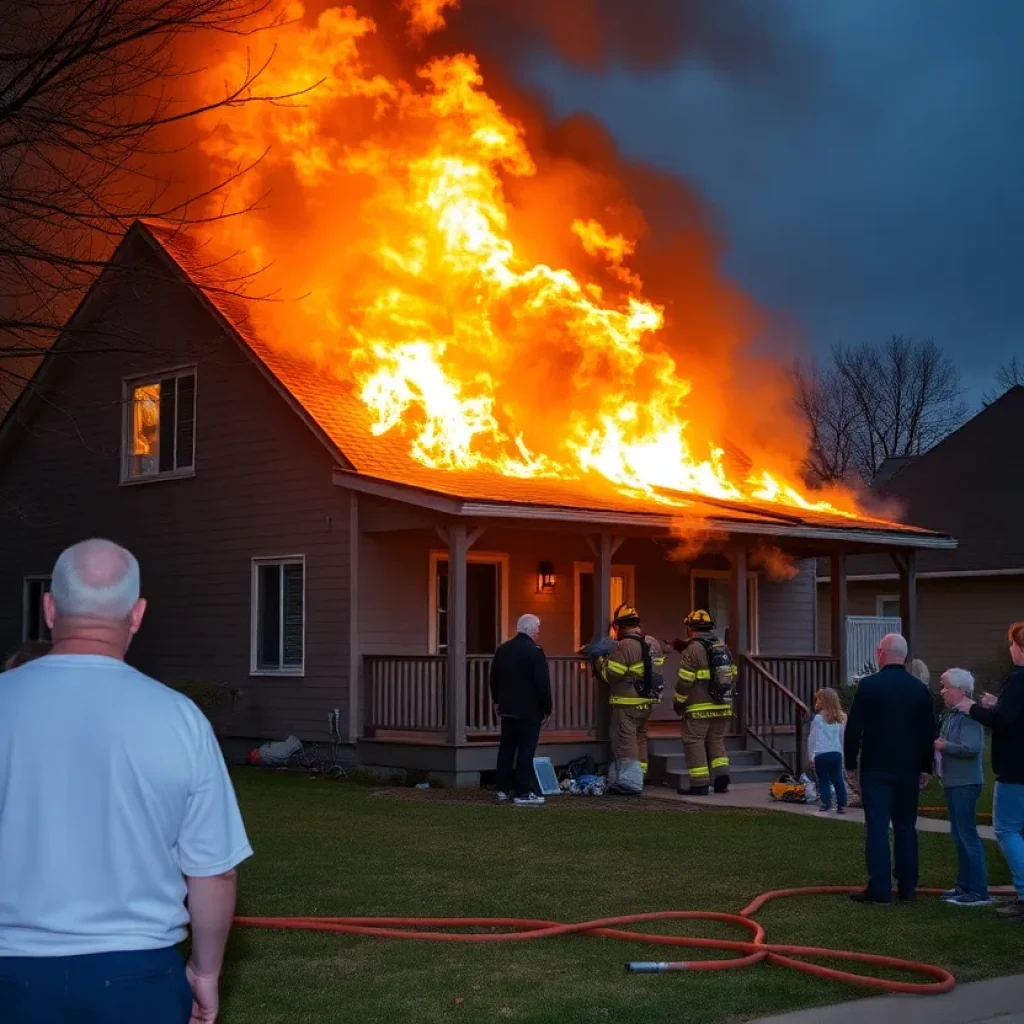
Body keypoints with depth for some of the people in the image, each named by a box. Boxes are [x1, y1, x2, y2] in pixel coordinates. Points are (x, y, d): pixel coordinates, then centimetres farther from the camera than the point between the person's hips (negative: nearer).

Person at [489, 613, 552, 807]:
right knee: (526, 751, -5)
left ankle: (503, 789, 17)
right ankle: (523, 793, -6)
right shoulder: (534, 651, -15)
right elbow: (542, 683, -16)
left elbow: (494, 679, 16)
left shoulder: (502, 650, 8)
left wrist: (499, 701, 25)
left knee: (506, 748, 13)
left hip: (507, 708, 7)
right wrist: (547, 707, -7)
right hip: (529, 710, -7)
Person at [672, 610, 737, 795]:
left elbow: (684, 681, -13)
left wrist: (678, 703, -1)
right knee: (717, 741, 17)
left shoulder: (693, 649, -11)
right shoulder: (723, 647, 12)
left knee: (694, 743, 0)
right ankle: (721, 777, 5)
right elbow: (733, 676, 15)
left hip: (699, 708, -7)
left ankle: (700, 785, -2)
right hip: (722, 706, 7)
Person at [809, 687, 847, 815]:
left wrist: (810, 755, 3)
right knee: (838, 780, 11)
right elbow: (842, 737, 14)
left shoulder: (818, 718, -6)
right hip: (836, 753, 4)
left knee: (824, 781, 2)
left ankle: (826, 805, -2)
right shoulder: (840, 718, 8)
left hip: (821, 755, -4)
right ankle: (841, 805, 11)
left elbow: (812, 738, -4)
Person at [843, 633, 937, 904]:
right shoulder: (919, 689, 4)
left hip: (876, 769, -4)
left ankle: (879, 888, -6)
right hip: (909, 769, 4)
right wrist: (925, 768, 16)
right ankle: (907, 887, 12)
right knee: (906, 827, 10)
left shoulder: (869, 685, -9)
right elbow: (929, 732, 9)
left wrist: (850, 762, 2)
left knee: (877, 827, -4)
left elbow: (854, 728, -8)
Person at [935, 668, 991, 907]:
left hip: (965, 784, -10)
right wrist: (937, 745, 6)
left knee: (967, 835, -9)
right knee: (959, 836, 16)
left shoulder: (969, 715, -17)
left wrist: (943, 746, -18)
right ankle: (964, 886, 25)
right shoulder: (951, 714, 13)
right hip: (953, 782, 10)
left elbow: (972, 748, -27)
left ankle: (979, 892, -7)